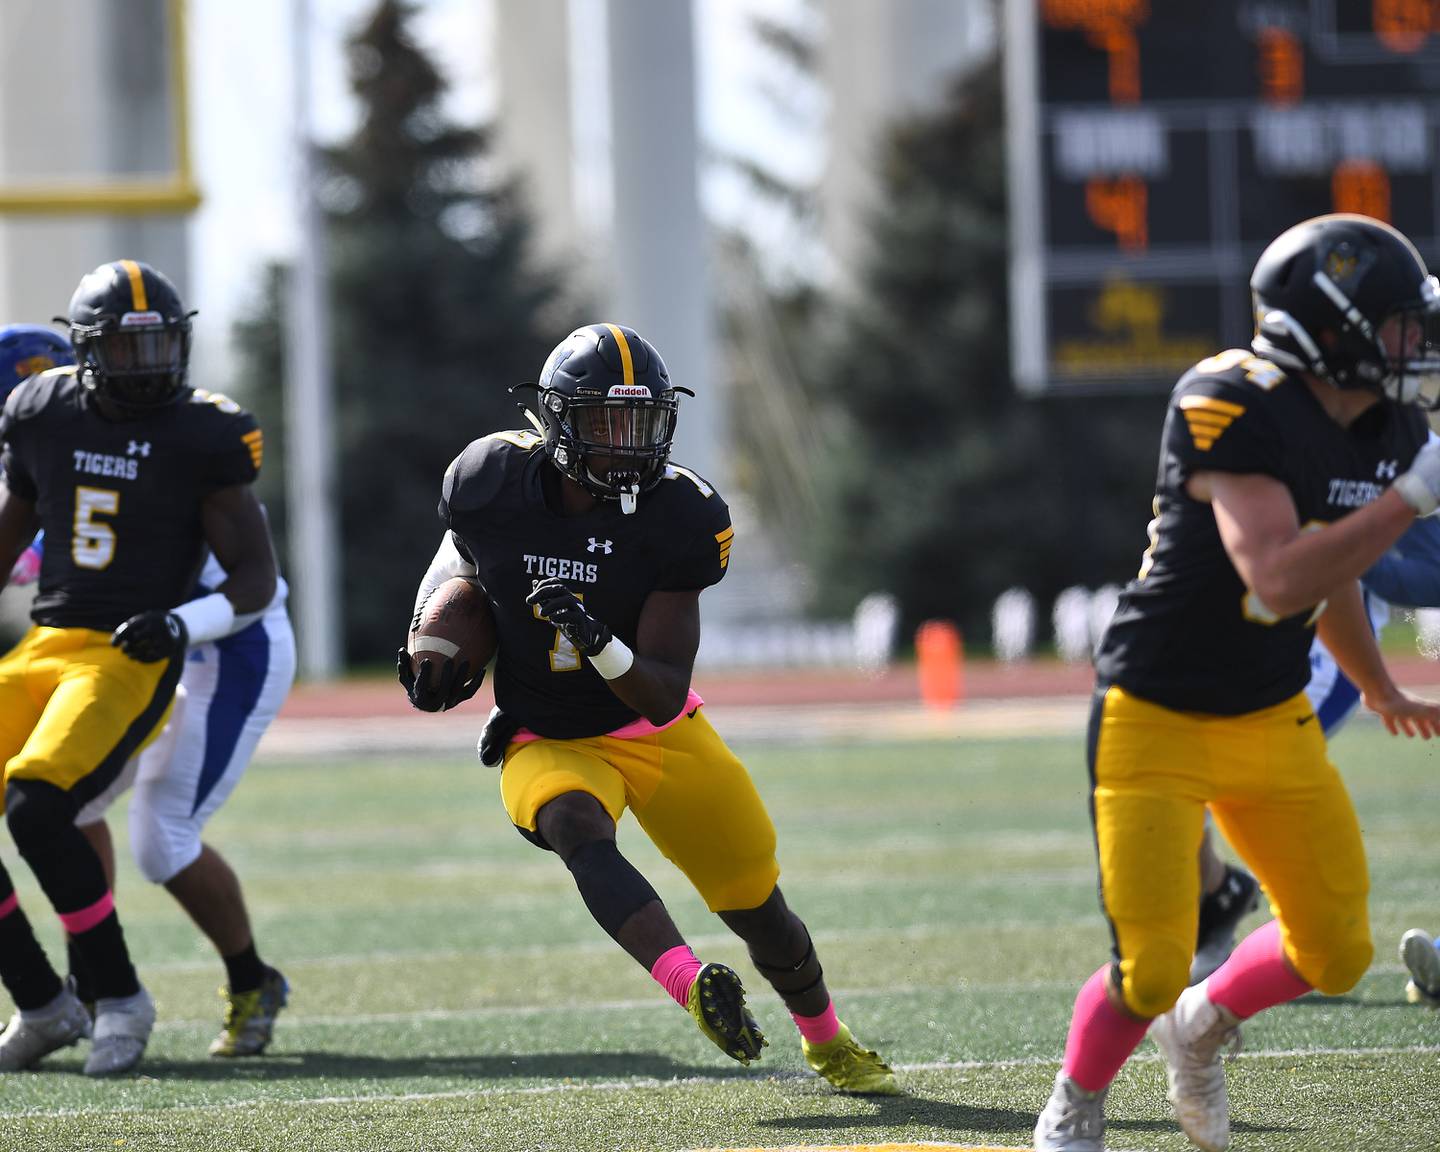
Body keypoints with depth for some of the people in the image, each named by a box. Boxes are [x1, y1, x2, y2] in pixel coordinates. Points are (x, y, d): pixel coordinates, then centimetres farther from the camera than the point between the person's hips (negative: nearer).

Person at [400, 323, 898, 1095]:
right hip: (549, 742, -1)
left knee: (760, 911, 10)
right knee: (579, 829, -38)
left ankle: (827, 1044, 40)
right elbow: (465, 541, 14)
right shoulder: (495, 482, -15)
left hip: (657, 734, 1)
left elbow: (666, 697, -22)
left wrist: (601, 645, -40)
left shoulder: (674, 519, -18)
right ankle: (695, 989, -56)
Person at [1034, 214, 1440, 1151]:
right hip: (1159, 722, -7)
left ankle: (1203, 1027, 34)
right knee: (1150, 974, -10)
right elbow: (1279, 581, -36)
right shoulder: (1235, 410, -26)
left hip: (1275, 721, 7)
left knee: (1336, 952, 4)